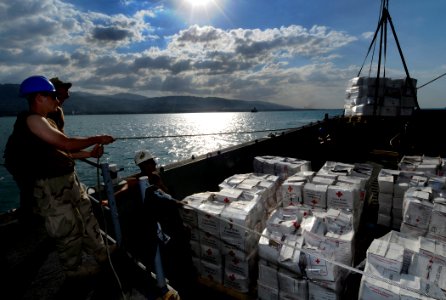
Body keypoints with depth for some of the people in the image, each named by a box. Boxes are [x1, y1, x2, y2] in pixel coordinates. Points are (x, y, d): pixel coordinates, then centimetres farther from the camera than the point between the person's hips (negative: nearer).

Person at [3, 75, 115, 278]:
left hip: (68, 179, 10)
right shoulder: (32, 120, -17)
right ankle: (74, 269, 26)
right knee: (69, 229, 4)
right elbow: (66, 144, -24)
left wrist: (90, 153, 2)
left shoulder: (45, 121, 15)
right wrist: (97, 139, -13)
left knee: (86, 216, 18)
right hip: (51, 186, -10)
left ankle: (101, 254, 34)